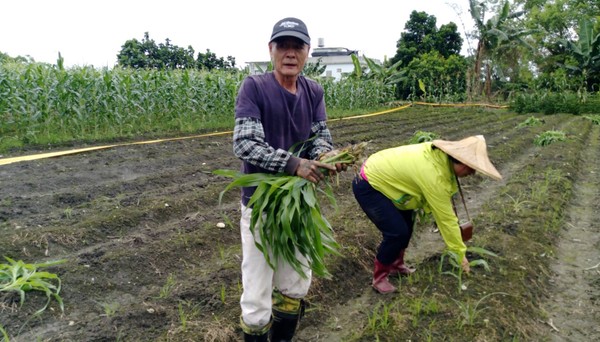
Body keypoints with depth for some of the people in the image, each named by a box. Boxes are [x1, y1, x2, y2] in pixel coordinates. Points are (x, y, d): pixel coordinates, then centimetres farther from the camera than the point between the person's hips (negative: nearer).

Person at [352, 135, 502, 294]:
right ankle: (379, 277, 7)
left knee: (407, 221, 15)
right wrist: (460, 253, -11)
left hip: (378, 175, 10)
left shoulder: (440, 155, -5)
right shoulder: (434, 176, -30)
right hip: (367, 186, -10)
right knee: (398, 232, -11)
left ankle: (396, 265, 31)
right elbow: (445, 218, -21)